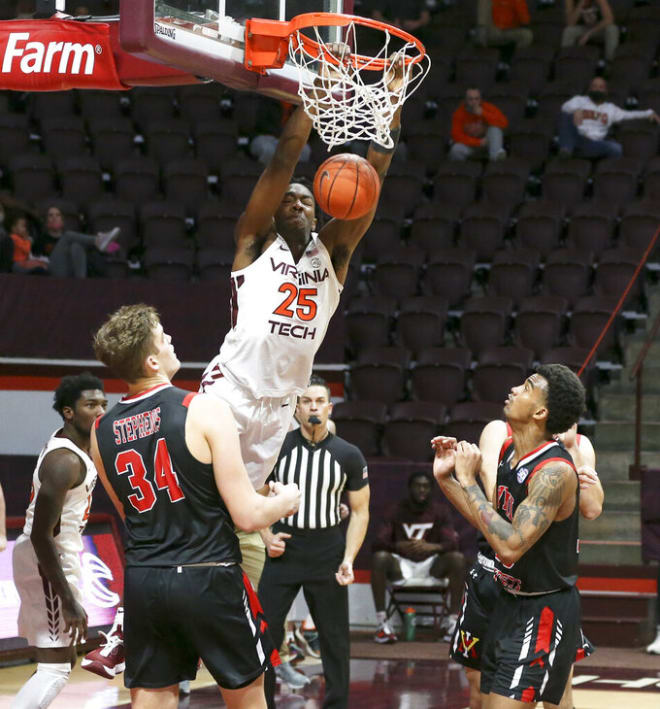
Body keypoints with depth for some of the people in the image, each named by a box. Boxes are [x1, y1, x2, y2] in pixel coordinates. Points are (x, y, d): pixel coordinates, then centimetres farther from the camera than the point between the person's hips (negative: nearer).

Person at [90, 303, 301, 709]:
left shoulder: (102, 432, 4)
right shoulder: (204, 410, -12)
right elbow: (248, 516, -13)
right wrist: (287, 500, 8)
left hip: (142, 583, 4)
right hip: (209, 580, -4)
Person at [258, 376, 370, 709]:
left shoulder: (349, 455, -3)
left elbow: (360, 512, 2)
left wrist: (349, 558, -10)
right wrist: (267, 537, -8)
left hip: (327, 555, 0)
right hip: (284, 551, 0)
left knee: (335, 640, 5)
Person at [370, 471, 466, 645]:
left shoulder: (440, 511, 1)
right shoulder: (396, 511, -2)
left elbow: (453, 543, -12)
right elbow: (378, 543, -12)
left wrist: (432, 547, -34)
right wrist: (399, 546, -33)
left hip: (431, 566, 1)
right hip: (401, 565, -1)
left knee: (457, 558, -28)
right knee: (379, 557, -32)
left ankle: (453, 622, -24)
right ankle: (382, 622, -30)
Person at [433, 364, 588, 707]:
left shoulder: (555, 471, -25)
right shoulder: (508, 451, 4)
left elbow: (510, 546, -32)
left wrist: (468, 481, -26)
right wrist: (446, 479, 6)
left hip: (544, 611, -9)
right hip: (509, 601, 9)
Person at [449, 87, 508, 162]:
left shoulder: (487, 107, -13)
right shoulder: (459, 113, -13)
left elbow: (504, 123, -25)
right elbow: (457, 136, -17)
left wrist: (483, 114, -33)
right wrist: (478, 142, -26)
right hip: (470, 144, -1)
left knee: (495, 126, -28)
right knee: (456, 149, -34)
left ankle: (496, 154, -45)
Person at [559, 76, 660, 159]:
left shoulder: (610, 108, 22)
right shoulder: (580, 100, 12)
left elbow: (628, 114, 14)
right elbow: (566, 107, -8)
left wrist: (649, 113, 0)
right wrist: (576, 111, -32)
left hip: (595, 144, 1)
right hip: (576, 137, -1)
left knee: (616, 148, -27)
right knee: (566, 114, -28)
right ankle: (566, 148, -38)